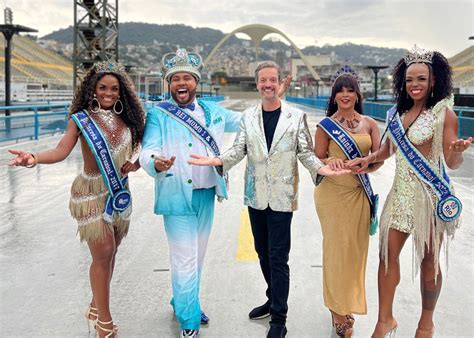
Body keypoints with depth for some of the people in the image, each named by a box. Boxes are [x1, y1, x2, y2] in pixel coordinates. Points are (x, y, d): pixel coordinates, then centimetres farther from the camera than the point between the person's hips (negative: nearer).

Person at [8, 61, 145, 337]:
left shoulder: (126, 118, 7)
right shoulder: (81, 119, -7)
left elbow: (133, 149, 18)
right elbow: (62, 151, -19)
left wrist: (135, 164, -5)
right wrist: (34, 158, -38)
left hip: (119, 192, 5)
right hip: (92, 193, -5)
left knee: (111, 252, 11)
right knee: (103, 254, -5)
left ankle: (96, 307, 30)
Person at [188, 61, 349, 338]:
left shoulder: (296, 116, -3)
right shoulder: (248, 116, 6)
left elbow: (305, 152, -3)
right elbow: (239, 150, 2)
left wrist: (321, 168, -22)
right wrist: (216, 160, -16)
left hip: (281, 197, -4)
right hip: (256, 195, 4)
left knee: (278, 257, -1)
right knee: (263, 251, 17)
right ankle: (274, 299, 38)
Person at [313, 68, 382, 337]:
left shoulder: (369, 123, 6)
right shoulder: (326, 125, -2)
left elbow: (379, 157, 2)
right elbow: (317, 159, 1)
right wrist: (330, 162, -20)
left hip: (359, 193, 3)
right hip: (332, 192, -3)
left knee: (357, 247, 9)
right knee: (337, 248, 1)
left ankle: (347, 303, 29)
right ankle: (338, 310, 15)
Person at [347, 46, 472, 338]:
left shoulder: (444, 113, -8)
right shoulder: (398, 112, 7)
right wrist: (368, 159, 5)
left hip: (430, 193, -5)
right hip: (401, 191, 6)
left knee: (428, 260, 7)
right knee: (387, 254, 5)